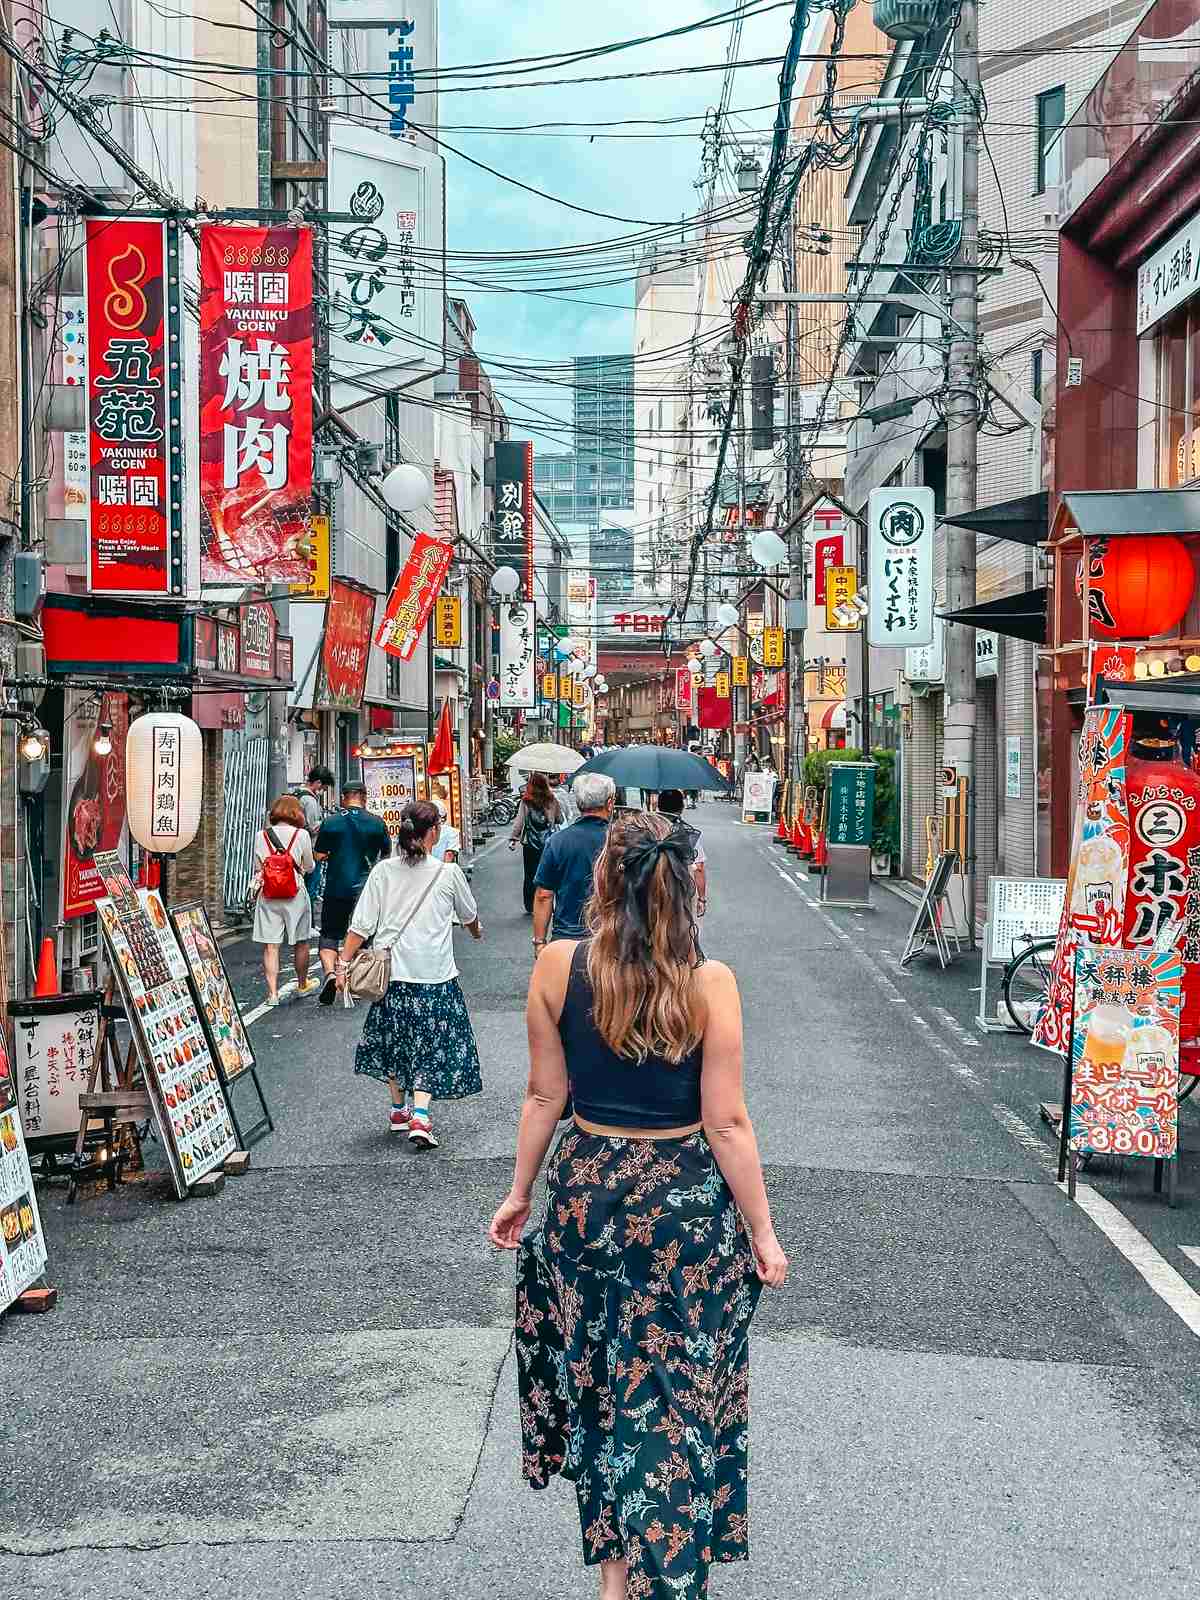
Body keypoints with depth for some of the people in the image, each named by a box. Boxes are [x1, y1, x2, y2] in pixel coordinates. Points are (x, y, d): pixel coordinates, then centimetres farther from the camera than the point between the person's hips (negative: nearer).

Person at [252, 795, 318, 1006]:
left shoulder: (261, 835, 1)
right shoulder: (302, 835, -5)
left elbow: (257, 868, 7)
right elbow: (309, 867, 7)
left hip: (267, 895, 1)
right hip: (295, 894, -1)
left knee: (270, 945, 2)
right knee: (301, 941, 17)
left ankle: (272, 992, -4)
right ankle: (302, 984, 32)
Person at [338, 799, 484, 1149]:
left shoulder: (382, 872, -2)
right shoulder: (448, 873, -4)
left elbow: (361, 925, -4)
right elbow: (469, 916, 15)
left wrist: (344, 963, 5)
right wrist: (476, 932, 37)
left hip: (391, 973, 2)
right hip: (434, 975, -2)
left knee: (394, 1039, 20)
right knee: (431, 1047, 5)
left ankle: (399, 1110, 30)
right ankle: (419, 1117, -9)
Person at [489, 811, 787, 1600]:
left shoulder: (558, 966, -8)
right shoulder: (709, 982, -14)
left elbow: (545, 1096, 0)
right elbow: (726, 1124, -11)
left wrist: (520, 1193, 13)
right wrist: (762, 1232, -1)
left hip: (585, 1191, 3)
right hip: (686, 1205, -2)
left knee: (601, 1383, 18)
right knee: (678, 1394, 11)